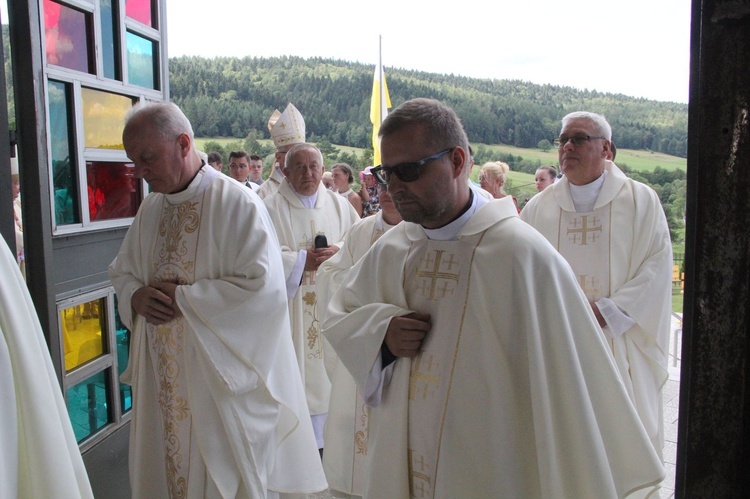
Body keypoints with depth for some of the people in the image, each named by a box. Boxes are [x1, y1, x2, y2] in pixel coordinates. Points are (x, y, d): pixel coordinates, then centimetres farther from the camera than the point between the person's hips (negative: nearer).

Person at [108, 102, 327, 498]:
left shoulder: (237, 204, -14)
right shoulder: (150, 208, 8)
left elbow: (262, 286, -22)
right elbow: (122, 272, 17)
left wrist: (181, 298, -18)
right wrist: (136, 297, -6)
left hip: (222, 382, -6)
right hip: (161, 380, 6)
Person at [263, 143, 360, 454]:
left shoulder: (339, 205, 10)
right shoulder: (271, 208, -2)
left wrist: (339, 253, -12)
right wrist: (302, 260, -15)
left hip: (329, 307, 3)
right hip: (290, 308, -3)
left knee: (325, 367, 8)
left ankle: (322, 438, 23)